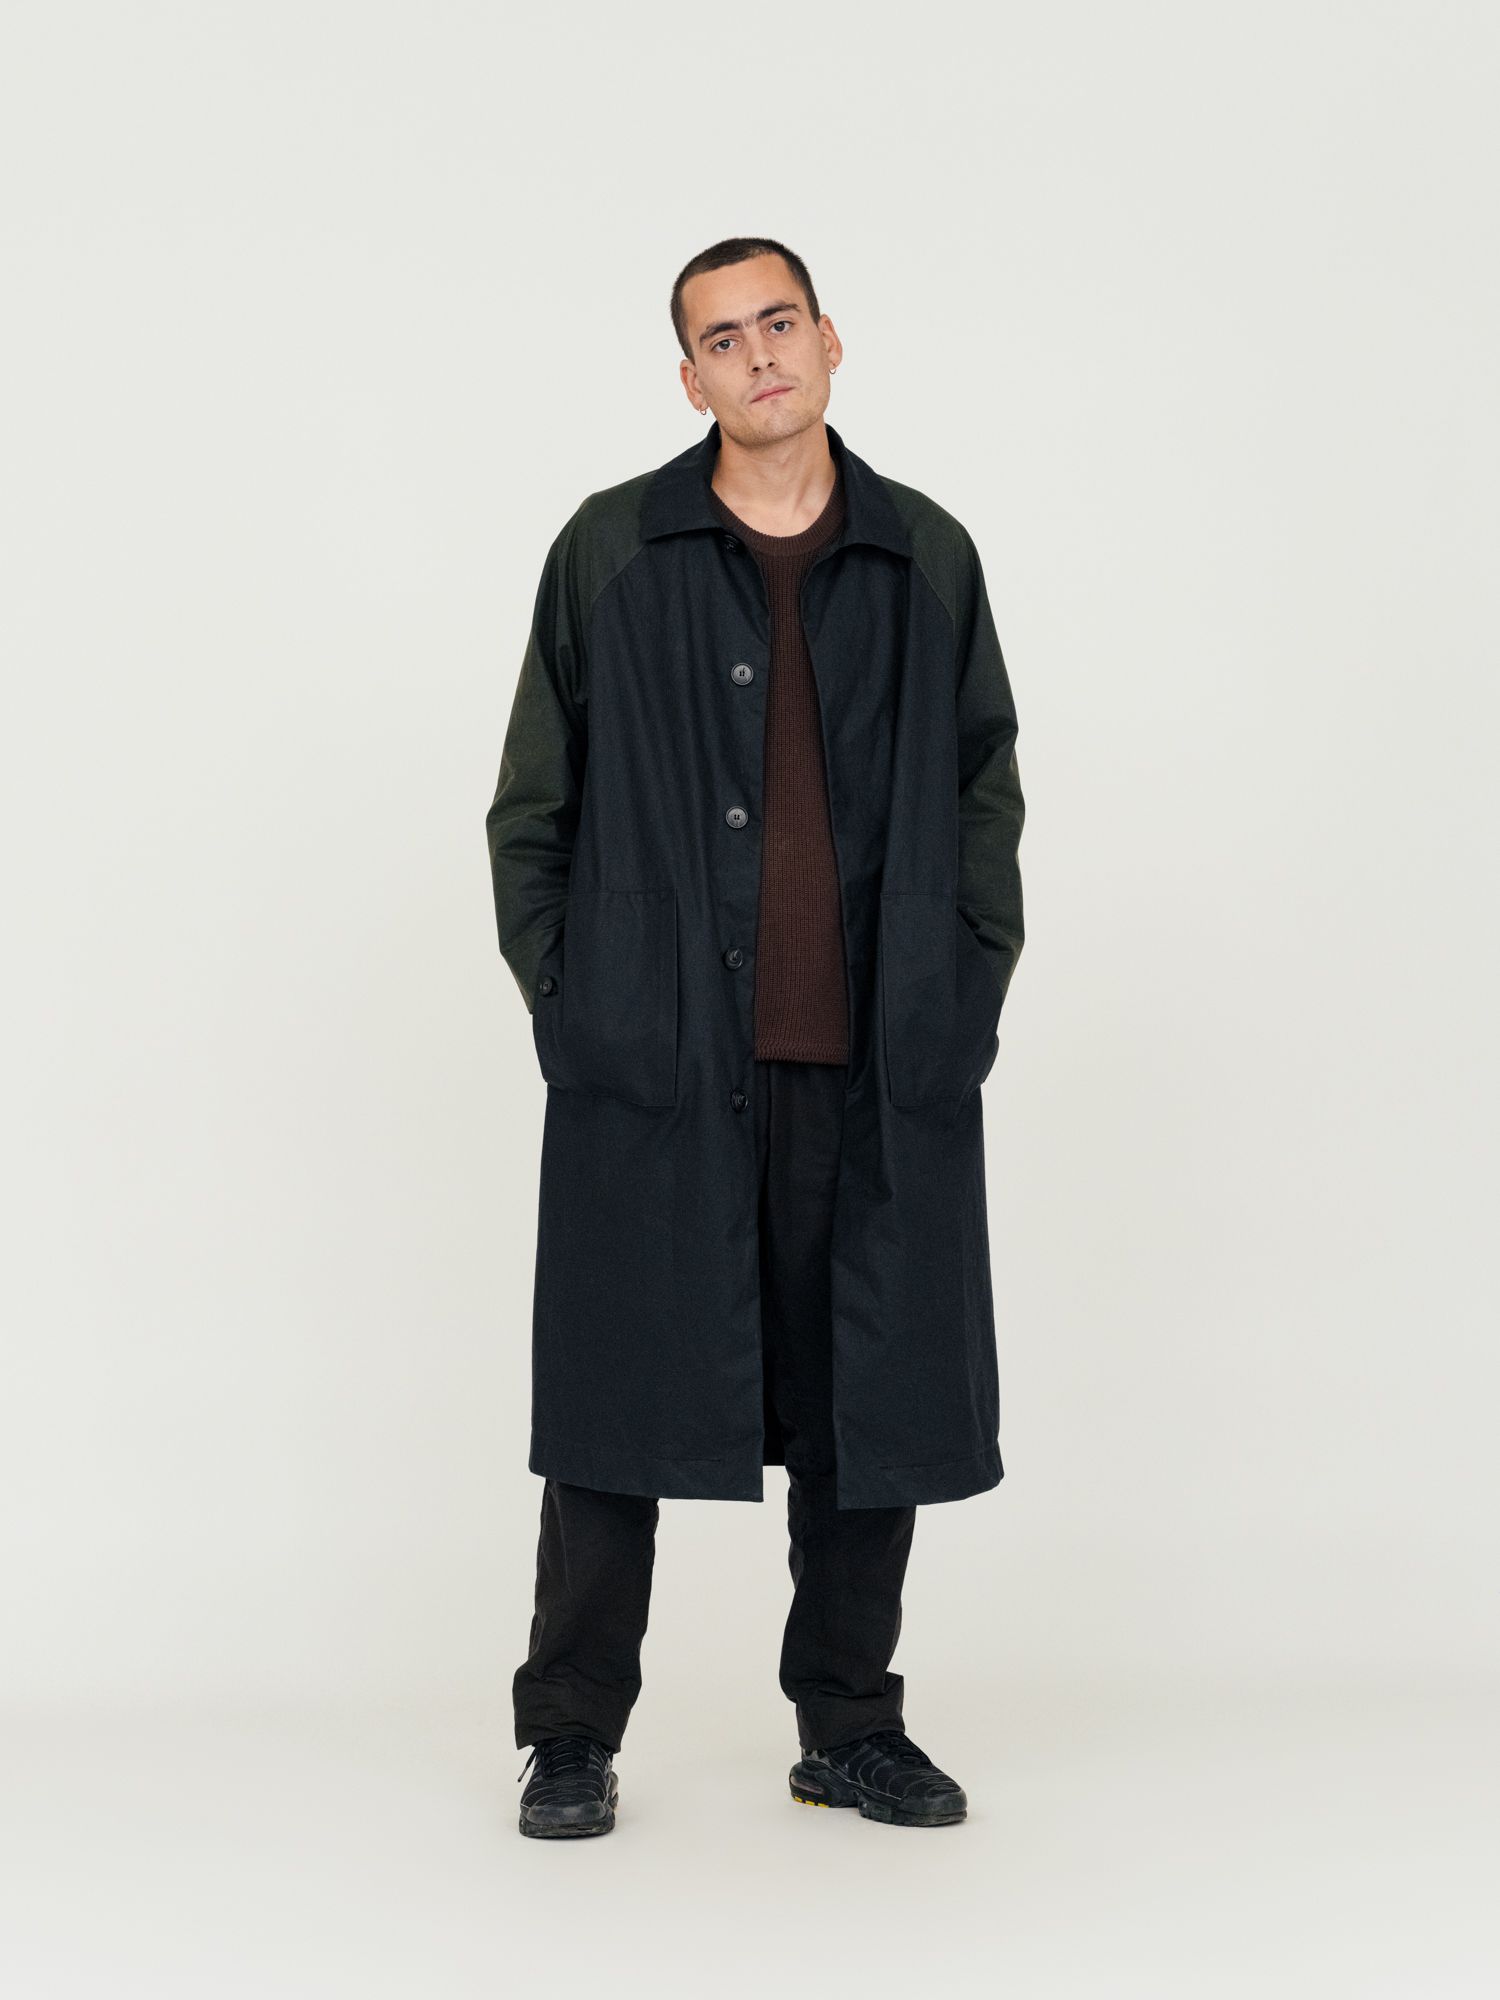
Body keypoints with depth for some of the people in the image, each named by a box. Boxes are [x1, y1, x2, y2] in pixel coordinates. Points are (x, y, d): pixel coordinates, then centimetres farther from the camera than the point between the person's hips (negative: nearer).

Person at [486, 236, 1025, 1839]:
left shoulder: (930, 561, 10)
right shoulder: (611, 552, 4)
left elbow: (987, 786, 14)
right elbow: (532, 805, 6)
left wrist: (972, 983, 4)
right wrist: (563, 997, -2)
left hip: (880, 1065, 2)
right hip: (654, 1060, -2)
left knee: (871, 1397, 8)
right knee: (621, 1395, 2)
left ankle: (851, 1725, 23)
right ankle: (573, 1736, 16)